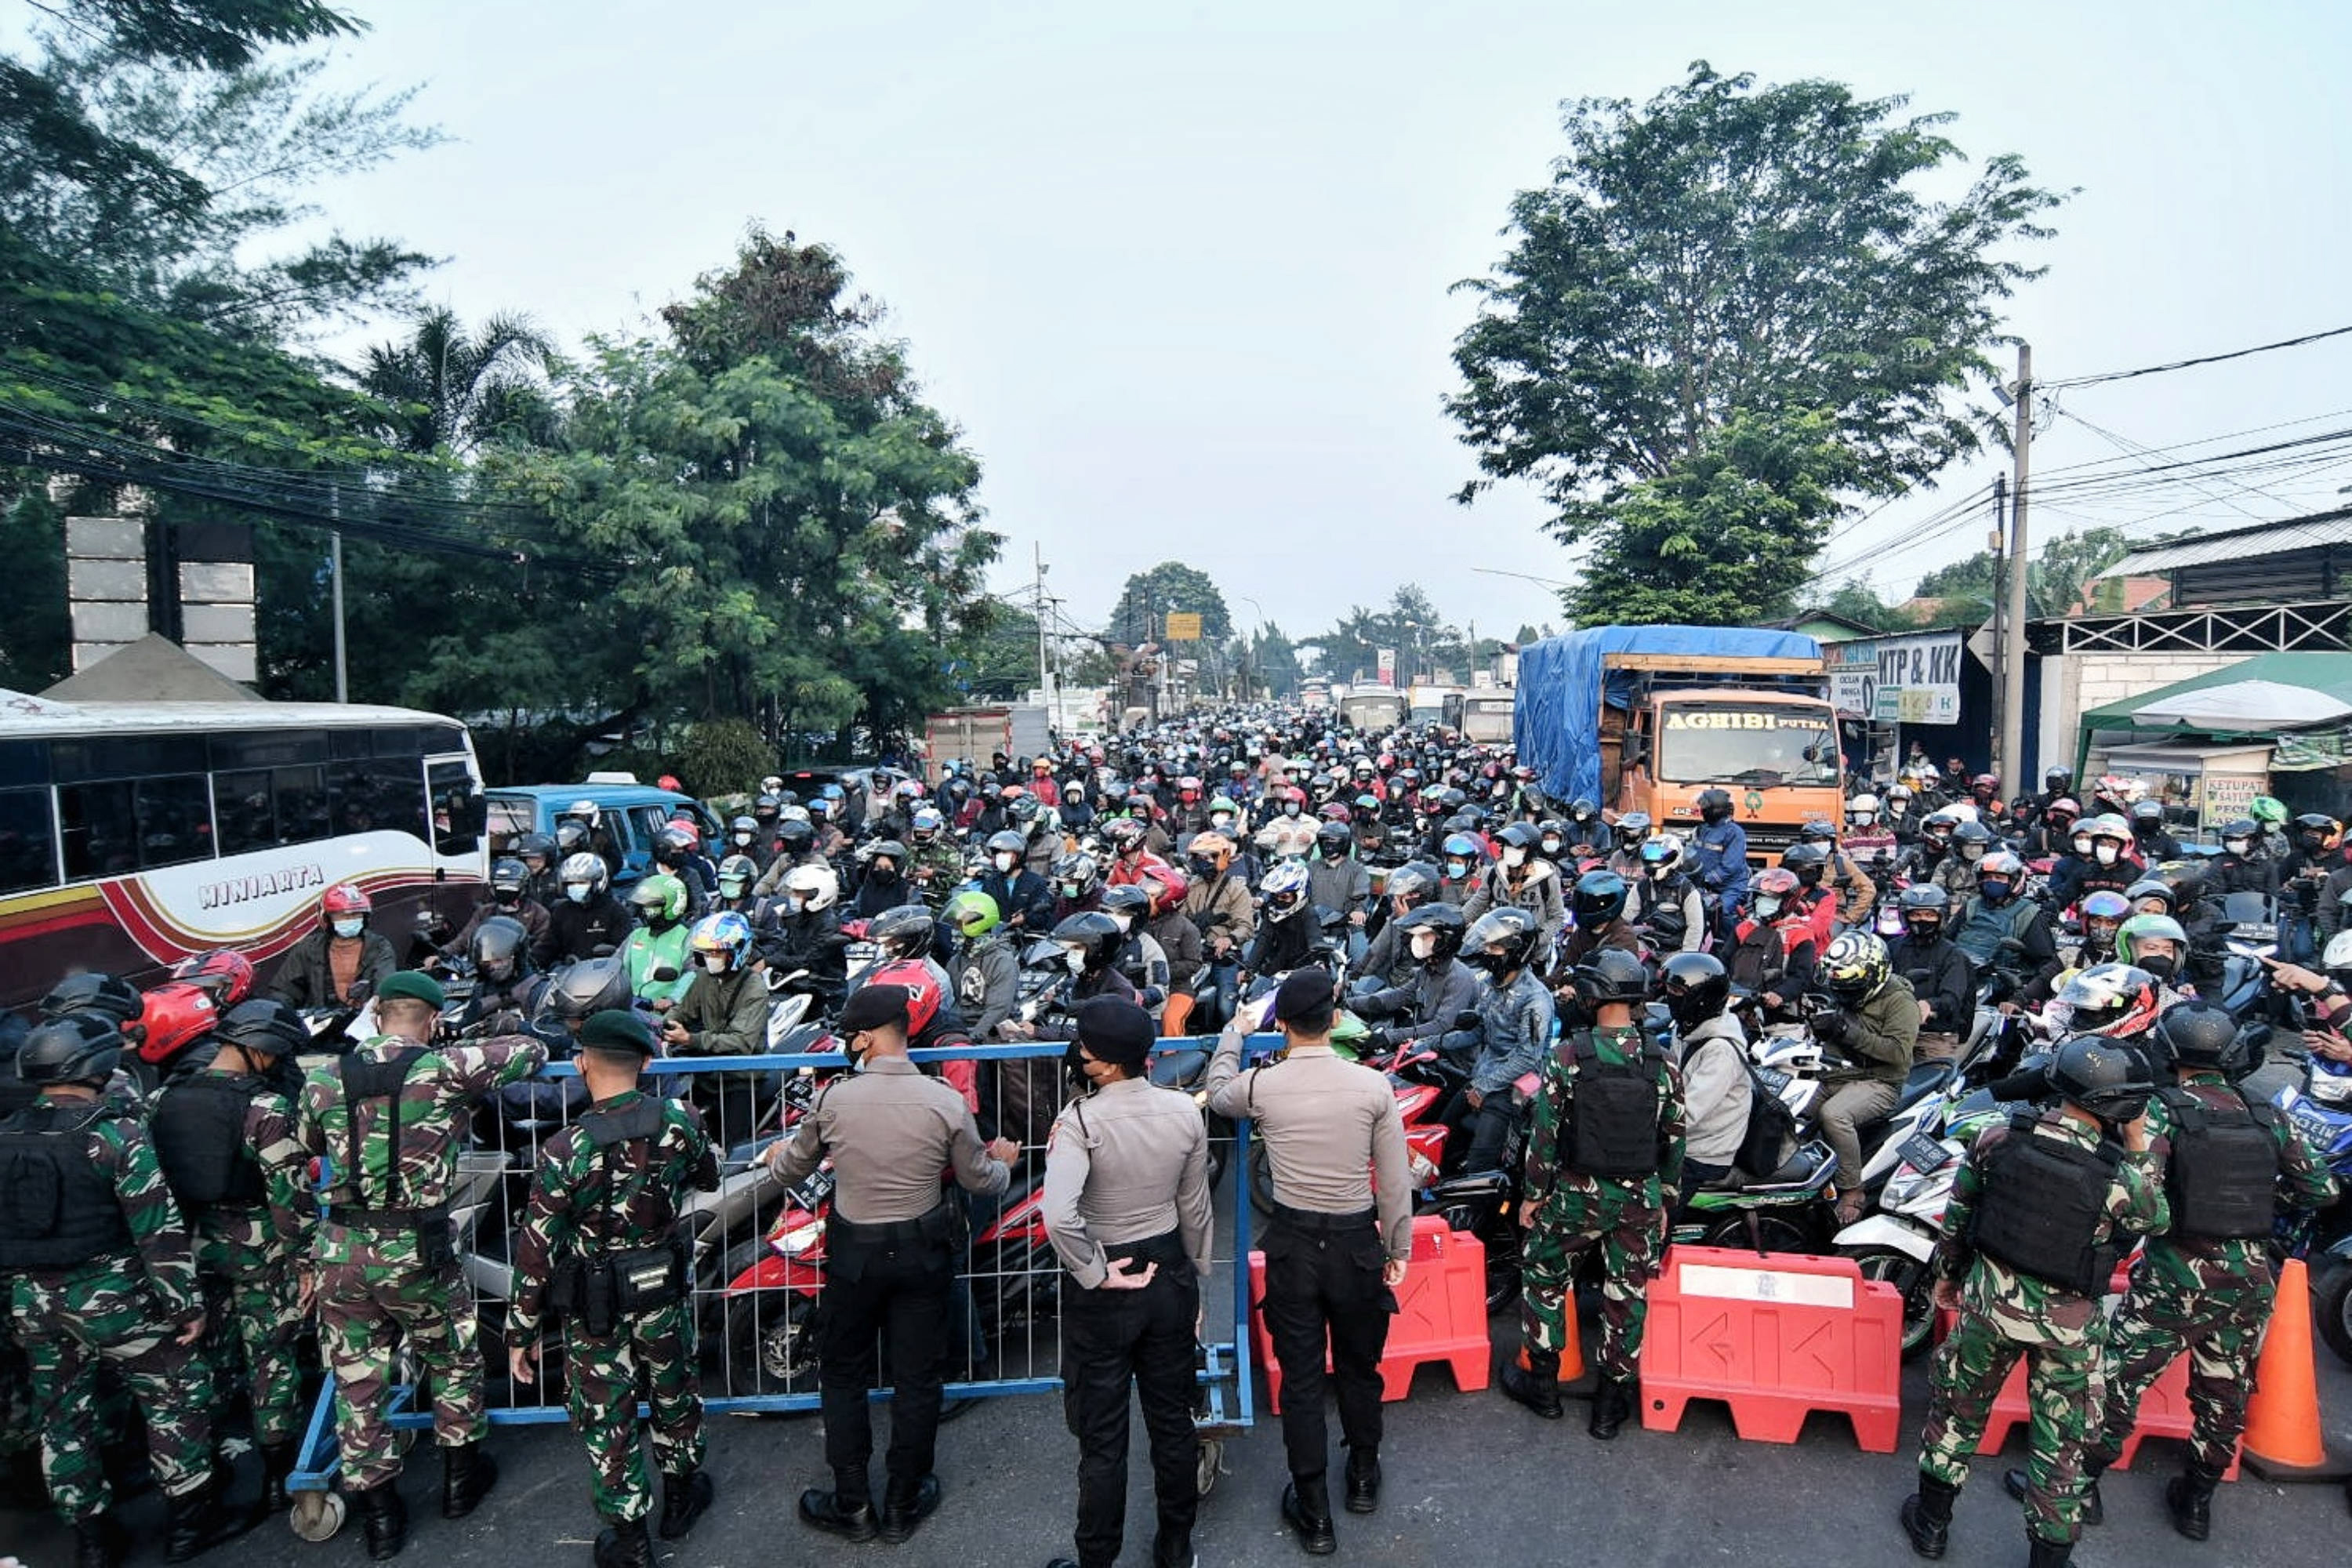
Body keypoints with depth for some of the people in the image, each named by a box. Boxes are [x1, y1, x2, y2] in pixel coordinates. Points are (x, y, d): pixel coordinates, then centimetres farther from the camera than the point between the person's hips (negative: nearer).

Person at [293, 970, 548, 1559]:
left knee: (357, 1383, 17)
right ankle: (461, 1476, 36)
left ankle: (380, 1514, 28)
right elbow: (531, 1050, -1)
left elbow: (305, 1146, 16)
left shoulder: (323, 1082, 2)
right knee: (452, 1360, 21)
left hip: (339, 1251, 3)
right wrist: (484, 1066, 19)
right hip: (415, 1250, -3)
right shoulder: (444, 1069, -10)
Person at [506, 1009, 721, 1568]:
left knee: (606, 1420, 15)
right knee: (675, 1395, 24)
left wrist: (522, 1332, -3)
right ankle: (681, 1496, 45)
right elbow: (708, 1178, 6)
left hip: (594, 1311, -3)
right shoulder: (679, 1122, -15)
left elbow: (535, 1251, -16)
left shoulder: (564, 1150, -22)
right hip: (664, 1293, 3)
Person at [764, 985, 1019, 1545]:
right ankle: (903, 1507, 28)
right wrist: (1003, 1160, 19)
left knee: (843, 1376, 18)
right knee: (916, 1379, 14)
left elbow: (790, 1169, 2)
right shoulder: (945, 1102, -15)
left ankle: (851, 1506, 28)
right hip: (922, 1254, 0)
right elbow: (981, 1180, -3)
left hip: (853, 1254, 0)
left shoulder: (833, 1099, -15)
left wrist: (777, 1156, 26)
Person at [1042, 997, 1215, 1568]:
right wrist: (1194, 1276, 15)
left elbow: (1058, 1217, -36)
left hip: (1103, 1291, -4)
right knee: (1173, 1423, 21)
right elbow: (1195, 1209, 2)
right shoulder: (1184, 1111, -10)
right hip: (1170, 1276, 5)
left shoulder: (1082, 1119, -24)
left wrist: (1094, 1274, -20)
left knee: (1102, 1439, 12)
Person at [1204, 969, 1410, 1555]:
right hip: (1356, 1240, 1)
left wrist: (1236, 1030, 25)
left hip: (1292, 1242, 0)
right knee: (1359, 1365, 22)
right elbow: (1395, 1181, -7)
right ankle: (1363, 1477, 43)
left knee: (1301, 1377, 12)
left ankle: (1314, 1512, 23)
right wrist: (1398, 1247, 7)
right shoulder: (1373, 1085, -14)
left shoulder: (1261, 1085, -13)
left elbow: (1217, 1093, 12)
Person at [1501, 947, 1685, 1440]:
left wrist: (1533, 1194, 1)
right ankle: (1611, 1405, 25)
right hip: (1641, 1199, 3)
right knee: (1628, 1295, 14)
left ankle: (1542, 1383, 26)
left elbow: (1545, 1134, -10)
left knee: (1544, 1277, 17)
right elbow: (1675, 1140, 2)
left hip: (1577, 1195, -2)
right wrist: (1665, 1202, 14)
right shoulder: (1663, 1062, -5)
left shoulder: (1567, 1056, -14)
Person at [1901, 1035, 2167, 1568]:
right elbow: (2156, 1219, 3)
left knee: (1957, 1408, 21)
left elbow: (1957, 1215, -1)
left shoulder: (1998, 1139, -13)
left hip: (1989, 1302, 2)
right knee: (2060, 1442, 17)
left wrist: (1947, 1272, 15)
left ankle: (1931, 1522, 35)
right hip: (2068, 1324, -2)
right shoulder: (2121, 1178, -22)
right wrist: (2139, 1146, 1)